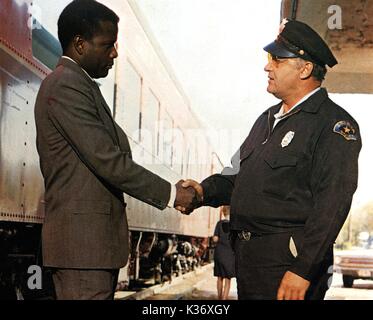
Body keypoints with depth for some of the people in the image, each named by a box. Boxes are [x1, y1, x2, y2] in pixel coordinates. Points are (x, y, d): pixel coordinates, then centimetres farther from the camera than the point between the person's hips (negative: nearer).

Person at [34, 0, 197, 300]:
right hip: (83, 239, -10)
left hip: (93, 236, 10)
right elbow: (107, 160, -18)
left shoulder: (77, 84, 19)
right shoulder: (66, 85, -13)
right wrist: (170, 193, -10)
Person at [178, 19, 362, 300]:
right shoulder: (269, 118, 16)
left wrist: (303, 270, -21)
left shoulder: (334, 124, -11)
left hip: (289, 265, -8)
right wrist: (206, 191, -1)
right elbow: (238, 174, 18)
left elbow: (331, 206, -18)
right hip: (247, 256, 8)